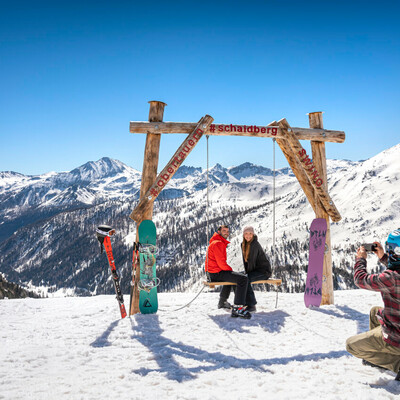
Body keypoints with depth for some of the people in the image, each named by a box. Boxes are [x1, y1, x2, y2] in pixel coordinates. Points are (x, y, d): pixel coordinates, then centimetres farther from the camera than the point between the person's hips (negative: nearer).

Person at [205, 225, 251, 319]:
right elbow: (221, 263, -21)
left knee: (231, 276, 40)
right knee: (242, 278, -23)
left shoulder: (215, 242, 21)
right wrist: (230, 270, -6)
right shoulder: (218, 243, -14)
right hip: (217, 273, -11)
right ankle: (237, 308, -30)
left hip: (212, 272, 11)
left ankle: (222, 302, 45)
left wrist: (229, 270, 18)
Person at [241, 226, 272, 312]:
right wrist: (246, 272, 2)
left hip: (264, 271, -9)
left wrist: (248, 273, -11)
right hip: (256, 271, 9)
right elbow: (245, 260, 11)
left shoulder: (255, 244, -19)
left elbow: (251, 260, -19)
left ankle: (251, 305, -22)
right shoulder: (243, 244, 7)